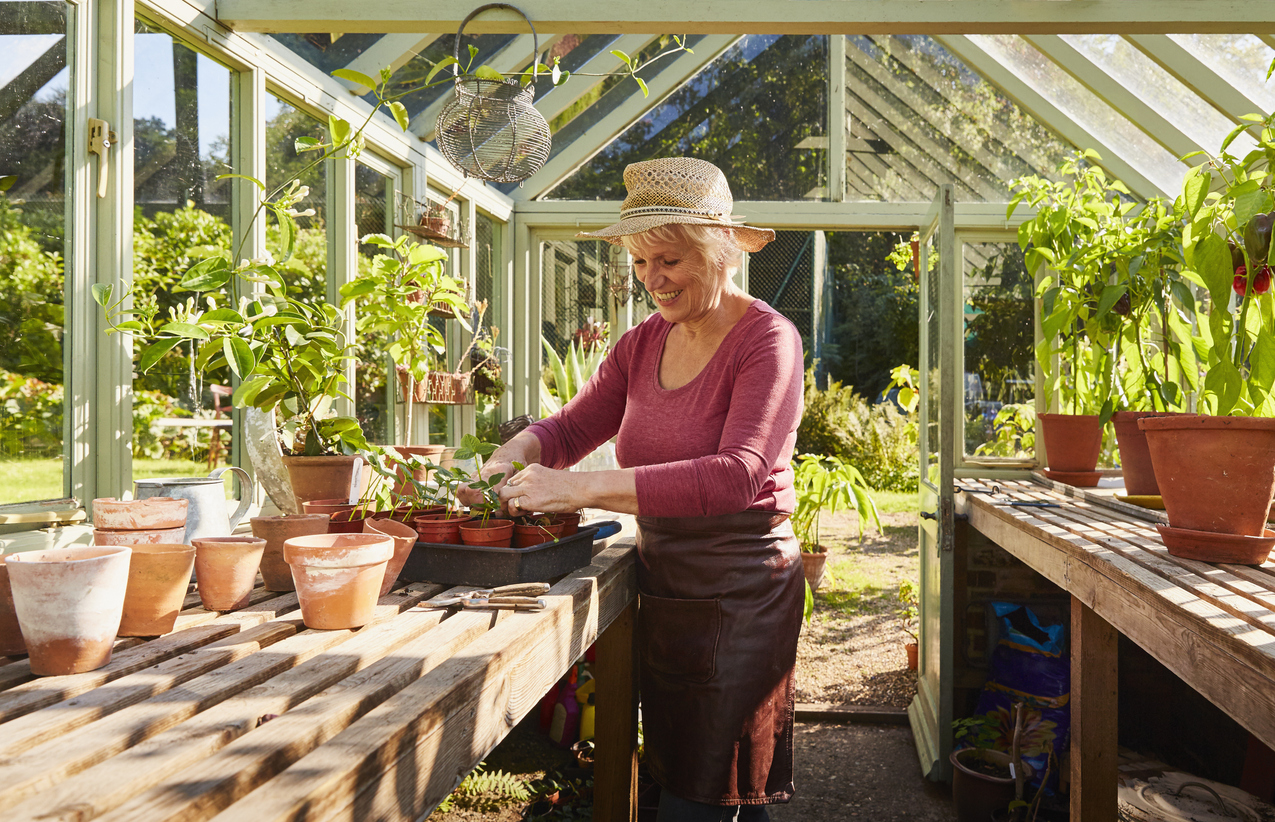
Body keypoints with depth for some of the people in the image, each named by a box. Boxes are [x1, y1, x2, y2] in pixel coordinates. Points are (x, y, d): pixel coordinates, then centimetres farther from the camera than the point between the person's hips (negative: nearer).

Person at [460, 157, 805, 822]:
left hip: (739, 596, -6)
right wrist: (514, 455, -13)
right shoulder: (644, 343, 8)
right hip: (662, 587, 7)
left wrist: (582, 488, -31)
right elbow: (572, 427, 12)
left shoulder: (767, 340, -13)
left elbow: (735, 476, -27)